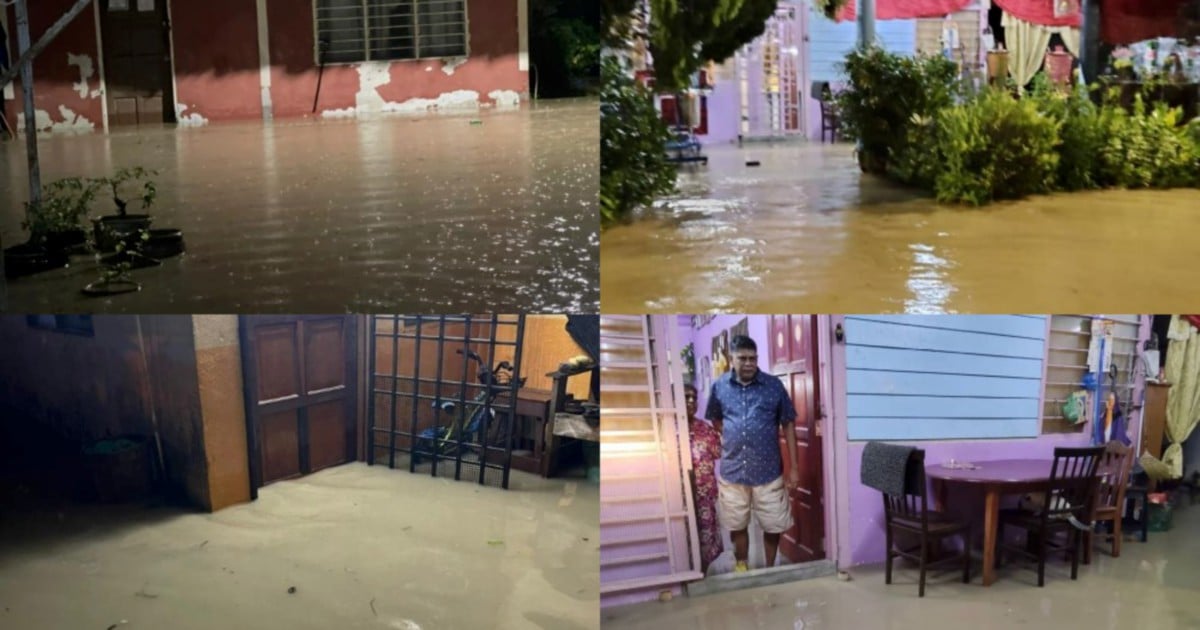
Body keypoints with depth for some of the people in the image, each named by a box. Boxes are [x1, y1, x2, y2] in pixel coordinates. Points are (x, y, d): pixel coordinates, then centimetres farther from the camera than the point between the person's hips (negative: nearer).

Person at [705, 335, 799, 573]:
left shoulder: (774, 386, -5)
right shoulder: (719, 387, -1)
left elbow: (788, 425, -1)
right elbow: (715, 419, 17)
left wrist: (793, 467, -3)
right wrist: (730, 439, 3)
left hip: (768, 471, -1)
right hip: (732, 471, 1)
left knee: (773, 526, 8)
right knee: (736, 525, 13)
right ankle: (741, 566, 34)